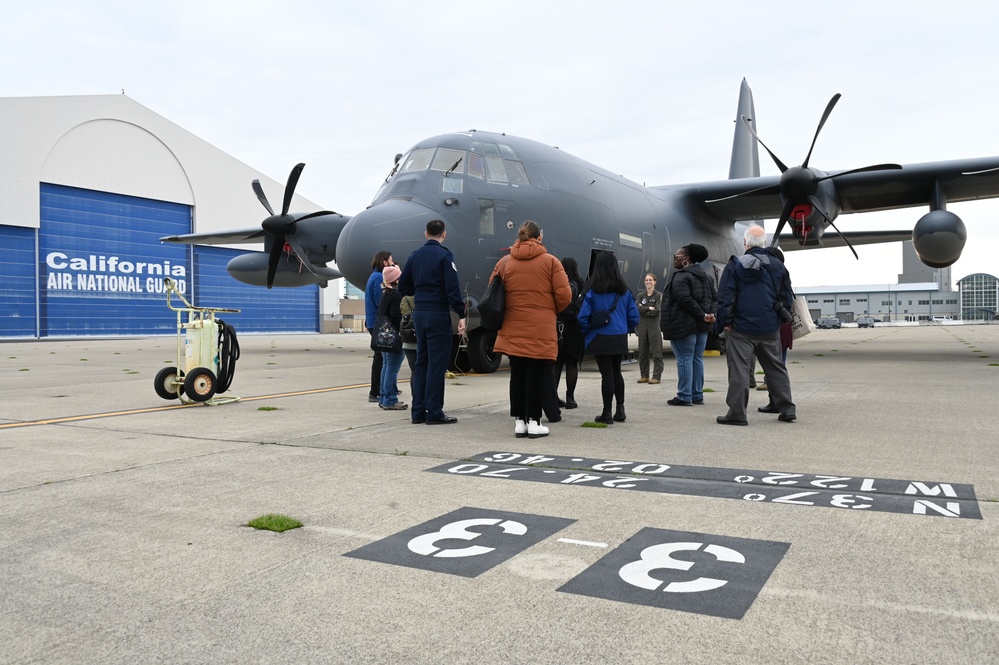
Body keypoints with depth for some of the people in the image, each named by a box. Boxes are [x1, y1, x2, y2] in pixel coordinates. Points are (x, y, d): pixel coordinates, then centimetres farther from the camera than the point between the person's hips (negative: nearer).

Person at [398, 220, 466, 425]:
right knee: (437, 364, -2)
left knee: (421, 362, 12)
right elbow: (453, 289, -16)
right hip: (438, 314, -6)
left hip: (419, 314, 6)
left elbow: (403, 288, 13)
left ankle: (418, 411, 14)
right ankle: (434, 412, 0)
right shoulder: (444, 255, -9)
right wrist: (461, 315, -13)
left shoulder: (415, 256, 10)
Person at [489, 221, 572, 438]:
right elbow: (564, 296, -6)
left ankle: (519, 421, 15)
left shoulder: (504, 262, 5)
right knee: (536, 376, 3)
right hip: (541, 331, -3)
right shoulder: (550, 261, -2)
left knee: (517, 375, 10)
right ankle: (533, 422, 6)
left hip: (512, 330, 3)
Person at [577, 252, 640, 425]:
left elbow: (582, 317, -13)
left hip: (600, 339, -4)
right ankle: (620, 409, 21)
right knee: (616, 372, 19)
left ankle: (607, 413, 7)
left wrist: (586, 333, 4)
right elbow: (634, 317, 2)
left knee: (606, 374, 1)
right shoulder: (624, 290, 1)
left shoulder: (592, 291, -10)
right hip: (620, 339, 4)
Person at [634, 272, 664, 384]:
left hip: (654, 325, -4)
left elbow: (658, 311, -14)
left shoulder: (659, 296, -1)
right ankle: (644, 375, 15)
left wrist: (643, 309, -7)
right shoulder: (640, 295, 10)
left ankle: (656, 376, 0)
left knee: (656, 352, -3)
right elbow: (637, 308, -6)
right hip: (642, 325, 4)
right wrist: (649, 308, -11)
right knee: (642, 351, 7)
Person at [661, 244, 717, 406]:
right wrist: (709, 313, 0)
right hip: (701, 326, 8)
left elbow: (685, 300, -24)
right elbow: (714, 298, 15)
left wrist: (702, 315, -17)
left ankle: (684, 397, -2)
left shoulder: (680, 277, -14)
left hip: (684, 325, -8)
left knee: (684, 359, -4)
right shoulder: (705, 277, 16)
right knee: (697, 359, 12)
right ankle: (697, 396, 17)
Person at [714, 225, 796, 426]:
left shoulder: (736, 265, -8)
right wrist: (780, 319, 18)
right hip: (770, 328, 5)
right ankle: (786, 408, 20)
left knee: (739, 369, -2)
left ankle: (737, 413, -3)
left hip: (741, 328, -5)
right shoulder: (778, 266, 7)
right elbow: (786, 298, 10)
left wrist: (725, 322, -5)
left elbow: (725, 297, -12)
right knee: (775, 367, 16)